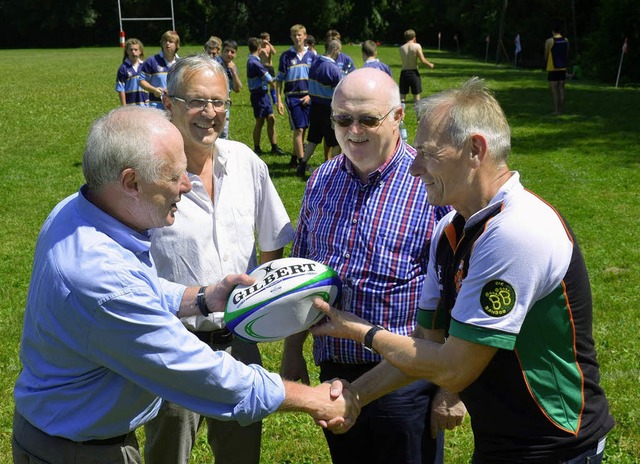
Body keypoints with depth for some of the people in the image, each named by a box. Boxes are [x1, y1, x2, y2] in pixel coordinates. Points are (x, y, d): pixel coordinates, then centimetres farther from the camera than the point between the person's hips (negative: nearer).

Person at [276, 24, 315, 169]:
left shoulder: (311, 56, 6)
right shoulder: (286, 56, -1)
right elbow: (279, 79, 1)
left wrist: (310, 95, -3)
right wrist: (279, 100, -5)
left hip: (307, 97, 4)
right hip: (292, 96, -3)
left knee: (303, 130, 9)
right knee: (299, 129, -10)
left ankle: (294, 159, 23)